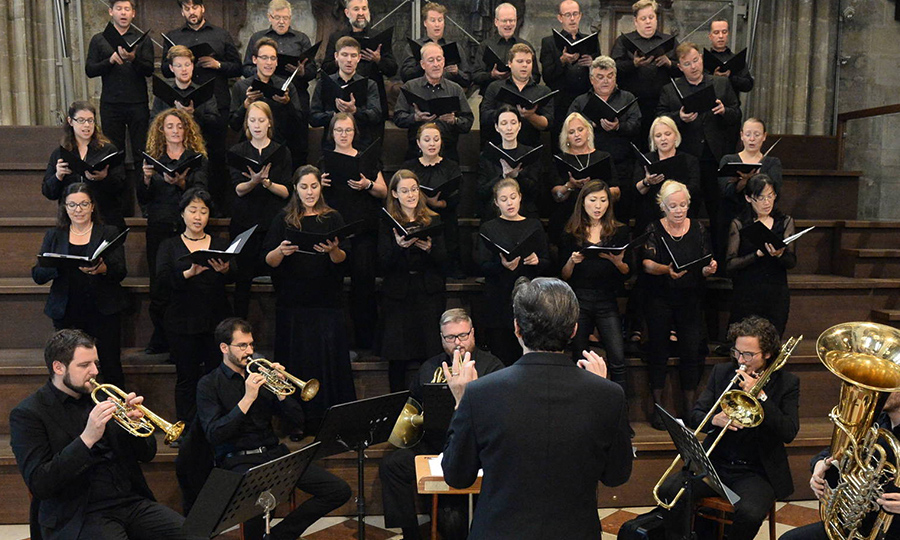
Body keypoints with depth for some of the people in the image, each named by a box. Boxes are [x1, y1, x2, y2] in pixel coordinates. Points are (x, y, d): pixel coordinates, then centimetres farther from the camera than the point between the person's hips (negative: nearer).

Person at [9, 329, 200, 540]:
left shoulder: (102, 396, 12)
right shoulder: (26, 414, -2)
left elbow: (147, 455, 13)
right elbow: (39, 485, -13)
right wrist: (87, 438, -22)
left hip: (133, 500, 4)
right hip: (80, 517, -4)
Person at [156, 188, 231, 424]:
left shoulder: (220, 244, 12)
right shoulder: (170, 246, 9)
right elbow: (163, 278, -8)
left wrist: (225, 270, -25)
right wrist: (190, 273, -26)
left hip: (216, 320, 1)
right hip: (182, 322, -1)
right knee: (186, 378, 3)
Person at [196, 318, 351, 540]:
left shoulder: (259, 374, 14)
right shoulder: (209, 384, 1)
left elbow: (297, 419, 10)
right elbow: (214, 435, -13)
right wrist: (247, 399, -18)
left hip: (274, 453, 5)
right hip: (239, 460, -5)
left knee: (339, 490, -9)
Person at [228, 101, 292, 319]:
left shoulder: (282, 152, 8)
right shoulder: (237, 151, 9)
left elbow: (287, 192, 0)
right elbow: (238, 190, -4)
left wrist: (266, 182, -19)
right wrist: (253, 182, -25)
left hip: (274, 221, 0)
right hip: (245, 221, 0)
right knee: (243, 277, -1)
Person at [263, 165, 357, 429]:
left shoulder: (333, 218, 6)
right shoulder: (283, 219, 7)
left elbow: (343, 259, -3)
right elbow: (268, 261, 1)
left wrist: (333, 250, -25)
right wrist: (280, 251, -20)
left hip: (327, 301, 0)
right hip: (293, 302, 1)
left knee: (329, 356, -1)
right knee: (296, 360, 2)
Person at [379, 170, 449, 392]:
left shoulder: (432, 220, 9)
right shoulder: (387, 224, 6)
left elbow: (444, 261, 4)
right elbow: (383, 264, -4)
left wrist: (430, 248, -16)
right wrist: (398, 246, -22)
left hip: (429, 293, 1)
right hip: (398, 296, -1)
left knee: (432, 353, -4)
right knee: (398, 357, -2)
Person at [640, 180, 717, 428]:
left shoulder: (698, 228, 6)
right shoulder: (654, 229, -1)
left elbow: (705, 266, 5)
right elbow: (647, 264, -13)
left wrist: (709, 269, -18)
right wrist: (667, 270, -32)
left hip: (691, 299, 2)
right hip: (659, 298, -2)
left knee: (691, 352, 0)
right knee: (658, 351, 1)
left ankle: (689, 407, 14)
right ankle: (658, 407, 12)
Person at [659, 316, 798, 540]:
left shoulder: (787, 383, 1)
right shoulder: (721, 372, 7)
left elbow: (789, 433, -10)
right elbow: (694, 417, 5)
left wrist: (760, 396, -17)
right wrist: (714, 420, -18)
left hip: (757, 471, -2)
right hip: (715, 463, 3)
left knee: (750, 513, -33)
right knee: (670, 490, -23)